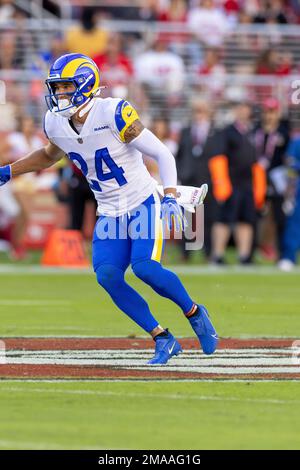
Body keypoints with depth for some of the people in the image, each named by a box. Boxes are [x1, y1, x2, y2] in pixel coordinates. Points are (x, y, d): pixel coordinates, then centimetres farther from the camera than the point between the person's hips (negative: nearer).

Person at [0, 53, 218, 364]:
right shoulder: (55, 123, -1)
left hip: (143, 204, -6)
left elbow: (162, 155, -18)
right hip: (110, 214, 6)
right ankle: (162, 339, -4)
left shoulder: (114, 114, -21)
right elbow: (50, 155, 24)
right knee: (107, 276, -14)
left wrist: (170, 196, -30)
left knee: (145, 267, -24)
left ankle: (195, 313, 3)